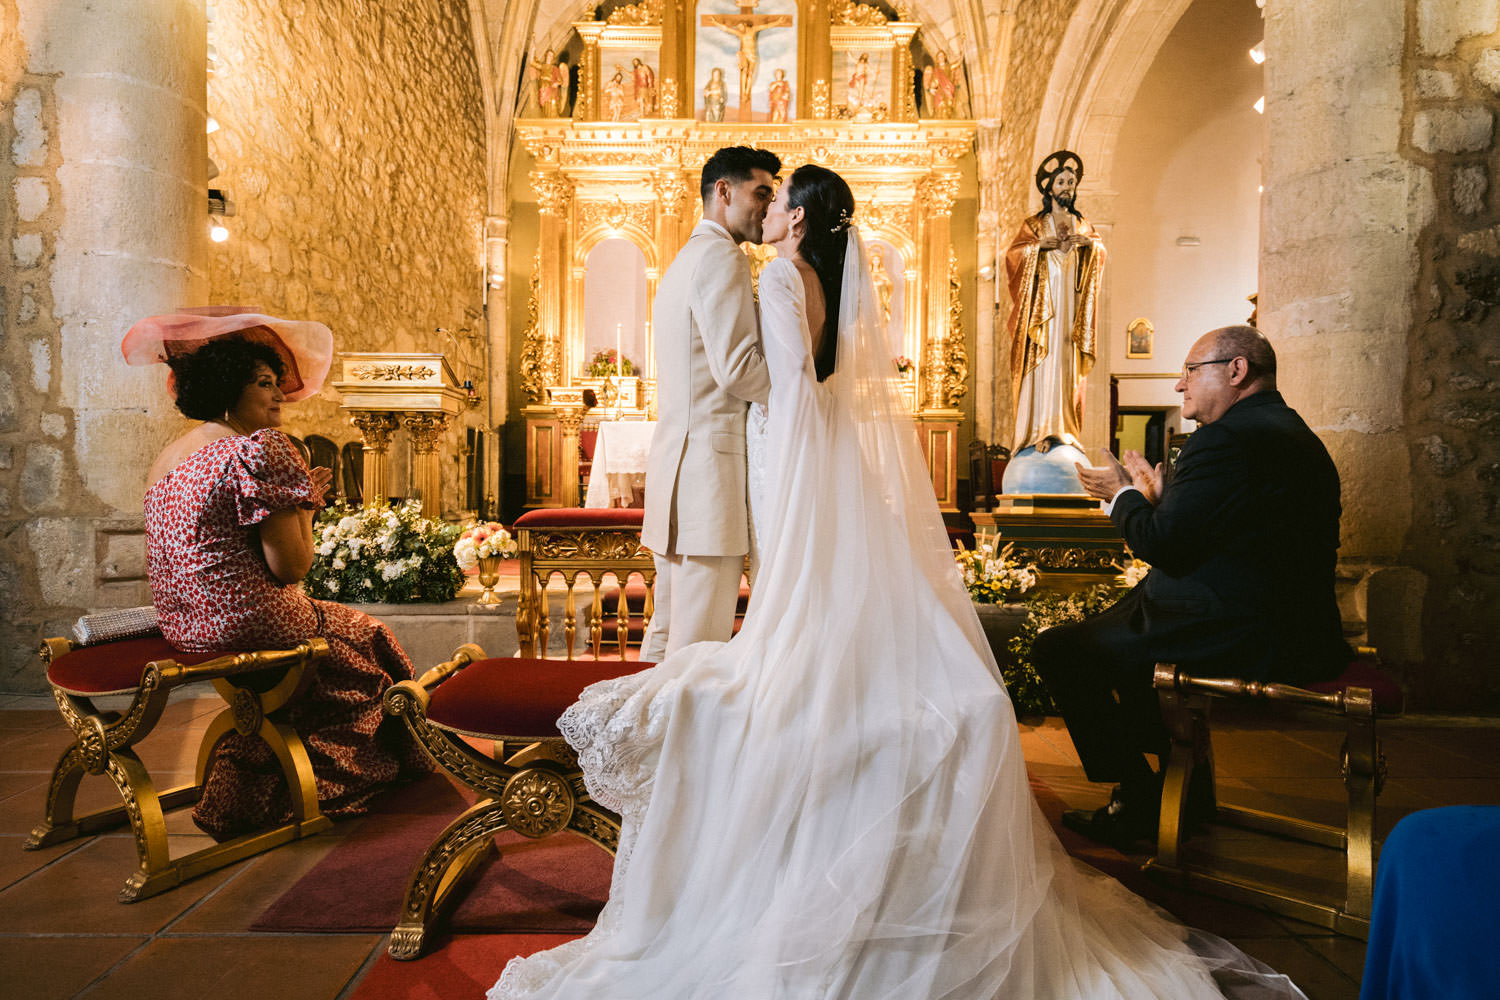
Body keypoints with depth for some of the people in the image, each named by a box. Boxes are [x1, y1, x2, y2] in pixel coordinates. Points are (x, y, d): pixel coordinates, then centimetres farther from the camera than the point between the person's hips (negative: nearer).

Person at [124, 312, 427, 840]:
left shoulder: (166, 458, 9)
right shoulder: (258, 450, -20)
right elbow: (290, 567, -20)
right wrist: (307, 502, -6)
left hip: (182, 625, 9)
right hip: (243, 623, -9)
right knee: (364, 634, 17)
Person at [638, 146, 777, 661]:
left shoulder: (684, 259, 25)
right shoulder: (722, 257, -8)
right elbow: (738, 369, -17)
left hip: (674, 459, 10)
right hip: (710, 463, -10)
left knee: (669, 629, 16)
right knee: (699, 643, -5)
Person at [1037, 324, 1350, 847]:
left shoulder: (1224, 440, -17)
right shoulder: (1297, 435, 16)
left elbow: (1163, 545, -17)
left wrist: (1123, 495, 0)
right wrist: (1159, 498, 13)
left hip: (1241, 641, -11)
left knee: (1056, 649, -3)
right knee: (1121, 620, 29)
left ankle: (1141, 804, 9)